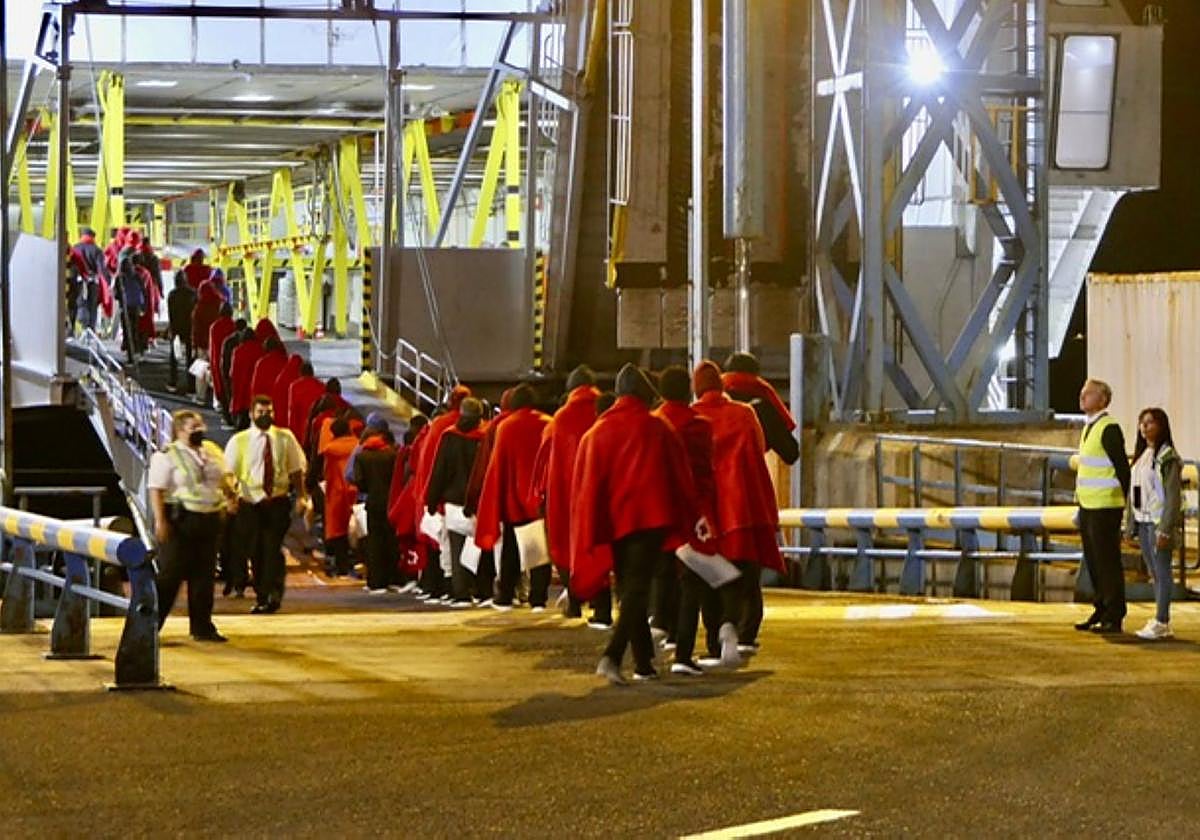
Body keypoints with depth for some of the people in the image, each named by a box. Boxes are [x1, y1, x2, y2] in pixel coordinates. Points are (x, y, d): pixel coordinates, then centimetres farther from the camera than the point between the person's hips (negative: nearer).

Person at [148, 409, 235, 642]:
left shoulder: (212, 451, 13)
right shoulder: (166, 456, -8)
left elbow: (223, 479, 26)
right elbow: (156, 489, -13)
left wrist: (230, 494, 7)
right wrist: (160, 521, -21)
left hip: (210, 519, 7)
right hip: (180, 520, -7)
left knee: (204, 575, 10)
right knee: (171, 574, -6)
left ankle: (202, 627, 17)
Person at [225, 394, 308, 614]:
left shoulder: (285, 438, 7)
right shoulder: (239, 441, 2)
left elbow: (296, 470, 13)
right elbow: (228, 473, -2)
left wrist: (300, 497, 6)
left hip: (278, 501, 0)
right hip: (250, 503, 0)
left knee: (273, 547, -14)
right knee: (255, 552, 4)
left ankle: (273, 594, -18)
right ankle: (261, 597, 14)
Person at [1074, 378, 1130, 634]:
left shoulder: (1109, 428, -14)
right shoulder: (1089, 427, 16)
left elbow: (1122, 468, -15)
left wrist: (1123, 503, -13)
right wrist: (1080, 496, 17)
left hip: (1104, 507, -10)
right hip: (1087, 505, 10)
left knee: (1108, 562, -5)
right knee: (1093, 562, 14)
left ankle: (1113, 618, -1)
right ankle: (1101, 611, 23)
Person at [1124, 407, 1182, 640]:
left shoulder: (1168, 457, -11)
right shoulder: (1141, 455, 14)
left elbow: (1173, 496, -15)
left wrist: (1165, 529, -20)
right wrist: (1130, 525, 13)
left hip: (1158, 522, -8)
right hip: (1142, 522, 8)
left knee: (1162, 571, -6)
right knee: (1154, 573, 10)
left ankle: (1160, 623, -5)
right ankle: (1163, 623, 15)